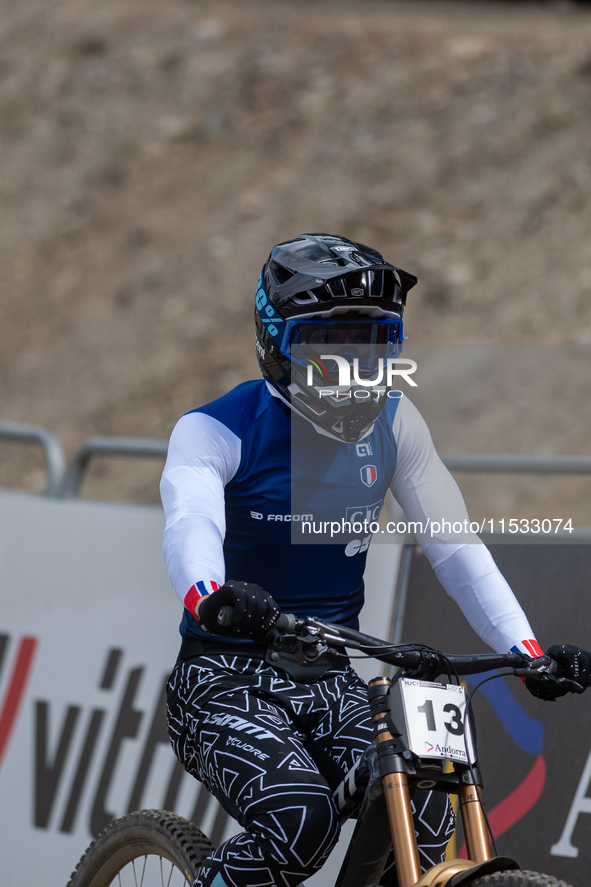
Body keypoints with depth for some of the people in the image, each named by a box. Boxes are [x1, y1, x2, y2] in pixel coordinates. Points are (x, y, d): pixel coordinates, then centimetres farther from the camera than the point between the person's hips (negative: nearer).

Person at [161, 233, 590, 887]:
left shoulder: (391, 423, 3)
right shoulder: (216, 431, -12)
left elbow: (454, 545, 0)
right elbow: (190, 527, -31)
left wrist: (529, 652, -14)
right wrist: (211, 599, -55)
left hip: (329, 684, 5)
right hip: (227, 680, -4)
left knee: (425, 821, -22)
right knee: (301, 821, -32)